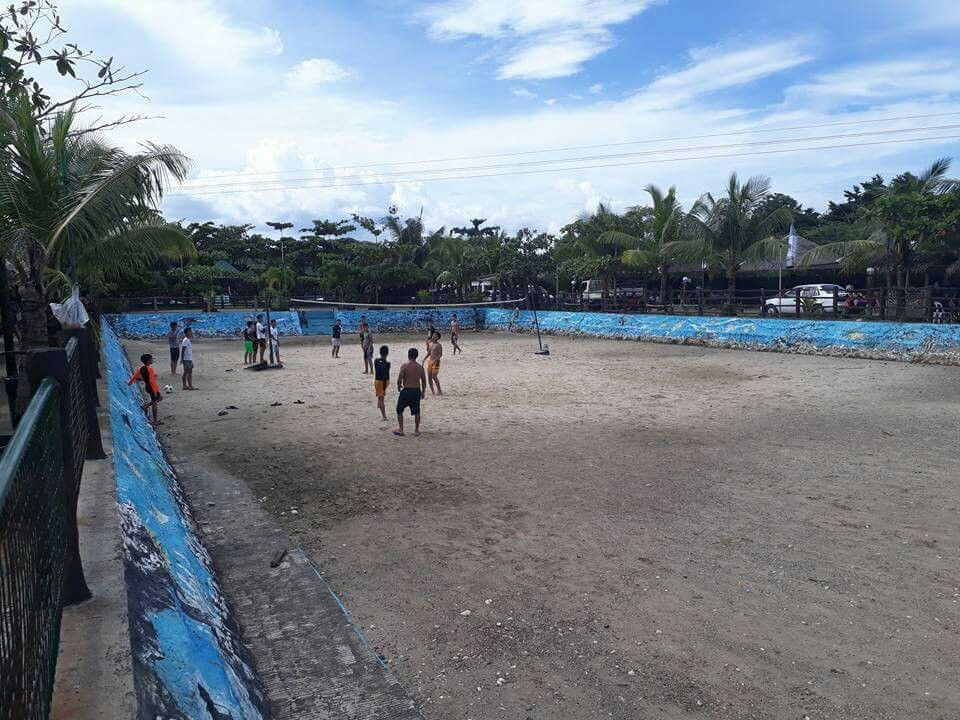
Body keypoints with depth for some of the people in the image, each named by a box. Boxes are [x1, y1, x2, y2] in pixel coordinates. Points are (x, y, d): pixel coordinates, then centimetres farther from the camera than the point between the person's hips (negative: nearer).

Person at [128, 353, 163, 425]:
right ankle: (155, 421, 5)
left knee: (160, 398, 23)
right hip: (152, 387, -9)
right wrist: (155, 391, -25)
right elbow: (152, 381, -26)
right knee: (154, 403, -1)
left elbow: (135, 376, 14)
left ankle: (145, 406, 17)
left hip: (147, 387, 9)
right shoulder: (150, 369, -21)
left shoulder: (141, 368, 4)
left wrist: (130, 383, 32)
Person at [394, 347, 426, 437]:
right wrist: (423, 392, 17)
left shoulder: (404, 366, -12)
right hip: (417, 391, 4)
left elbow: (399, 379, -14)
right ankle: (416, 430, 16)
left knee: (399, 410, 12)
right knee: (416, 412, 12)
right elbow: (424, 381, 6)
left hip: (406, 390, -4)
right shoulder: (420, 367, 1)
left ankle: (400, 430, 13)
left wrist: (399, 386, 6)